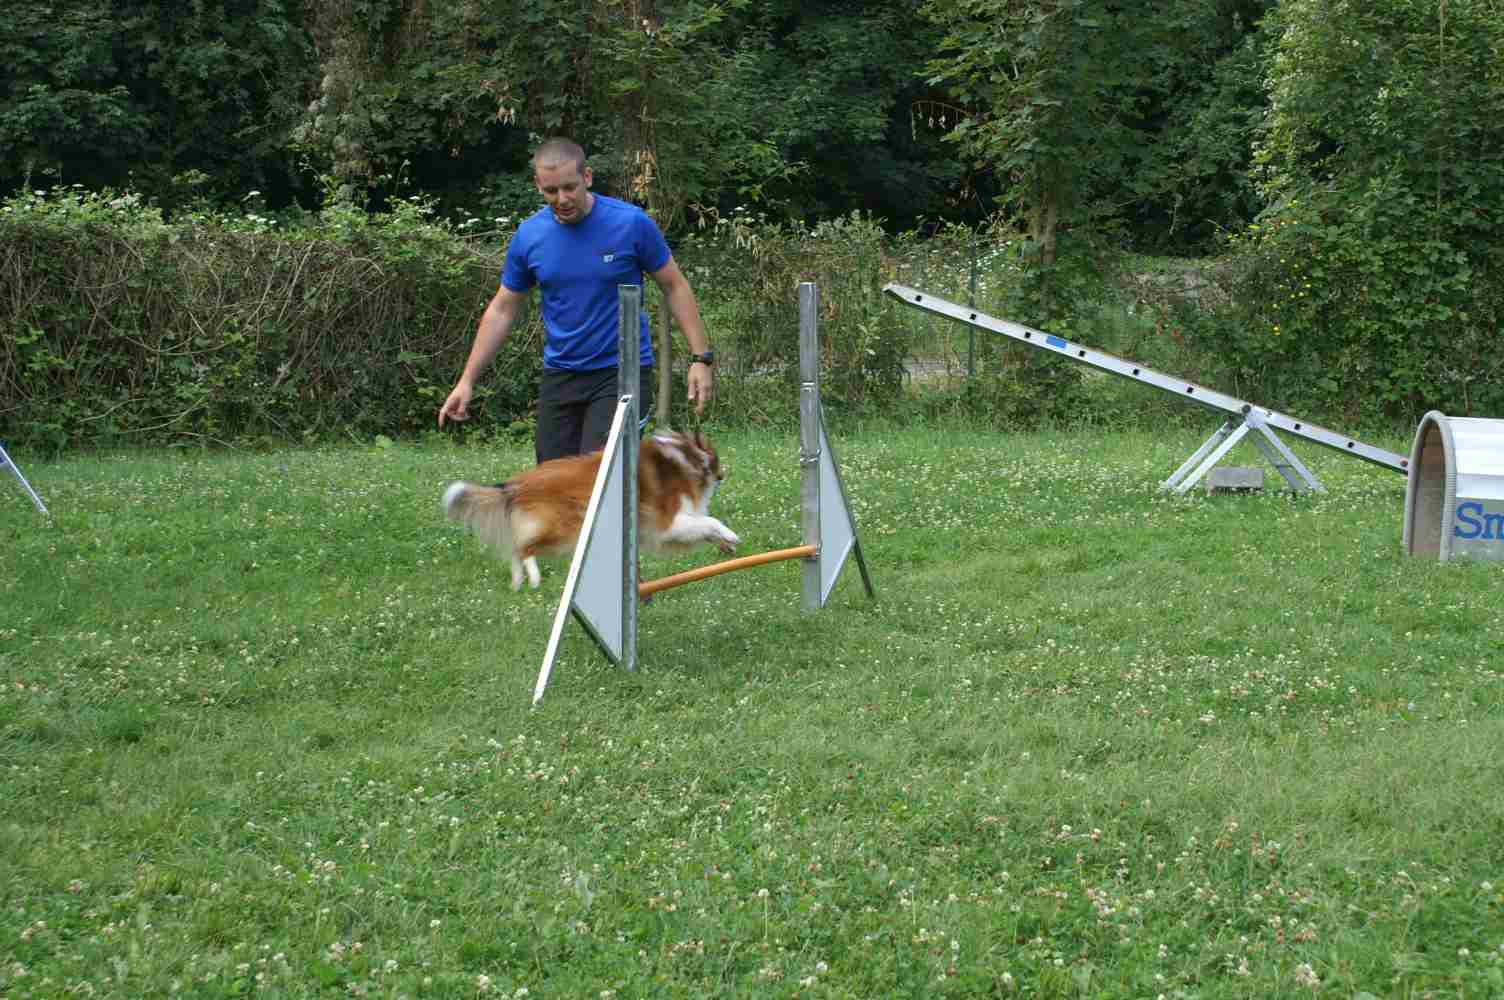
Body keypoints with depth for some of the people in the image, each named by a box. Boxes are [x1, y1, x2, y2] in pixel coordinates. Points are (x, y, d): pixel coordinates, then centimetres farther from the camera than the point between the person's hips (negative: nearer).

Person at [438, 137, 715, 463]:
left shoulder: (632, 224, -10)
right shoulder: (529, 236, 0)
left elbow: (674, 286, 0)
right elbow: (502, 310, 10)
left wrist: (701, 358, -7)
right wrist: (467, 381, 7)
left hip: (620, 373, -4)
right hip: (560, 375, 4)